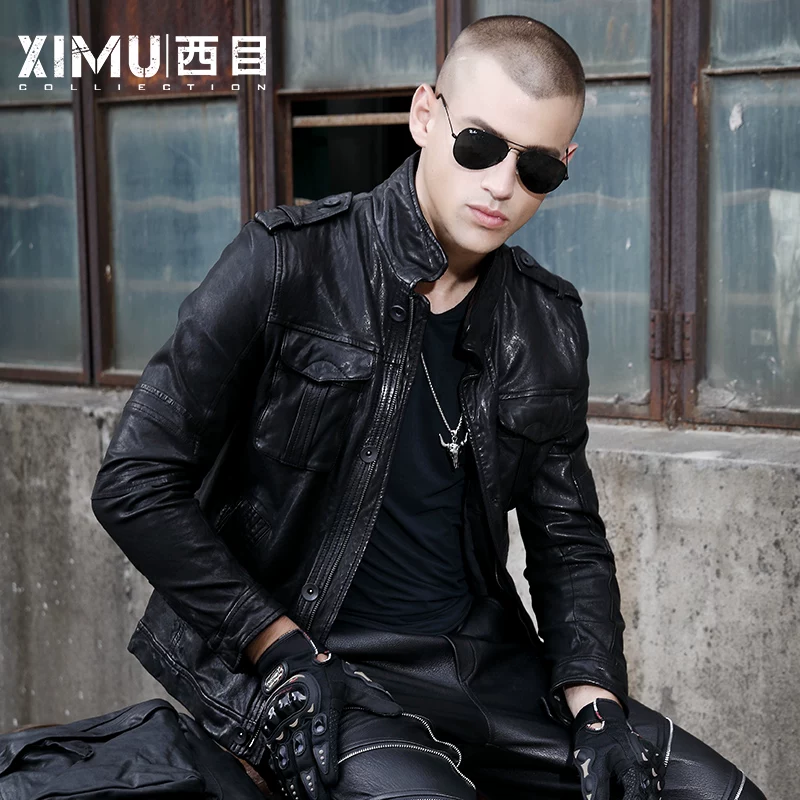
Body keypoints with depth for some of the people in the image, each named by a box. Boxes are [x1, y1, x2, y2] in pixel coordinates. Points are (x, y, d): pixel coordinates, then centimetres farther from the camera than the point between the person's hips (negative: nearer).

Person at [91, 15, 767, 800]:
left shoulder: (546, 323, 8)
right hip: (310, 670, -5)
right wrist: (284, 651, -14)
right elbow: (135, 481, -10)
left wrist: (594, 702, -3)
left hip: (488, 665, 6)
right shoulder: (286, 264, -8)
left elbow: (568, 537, 14)